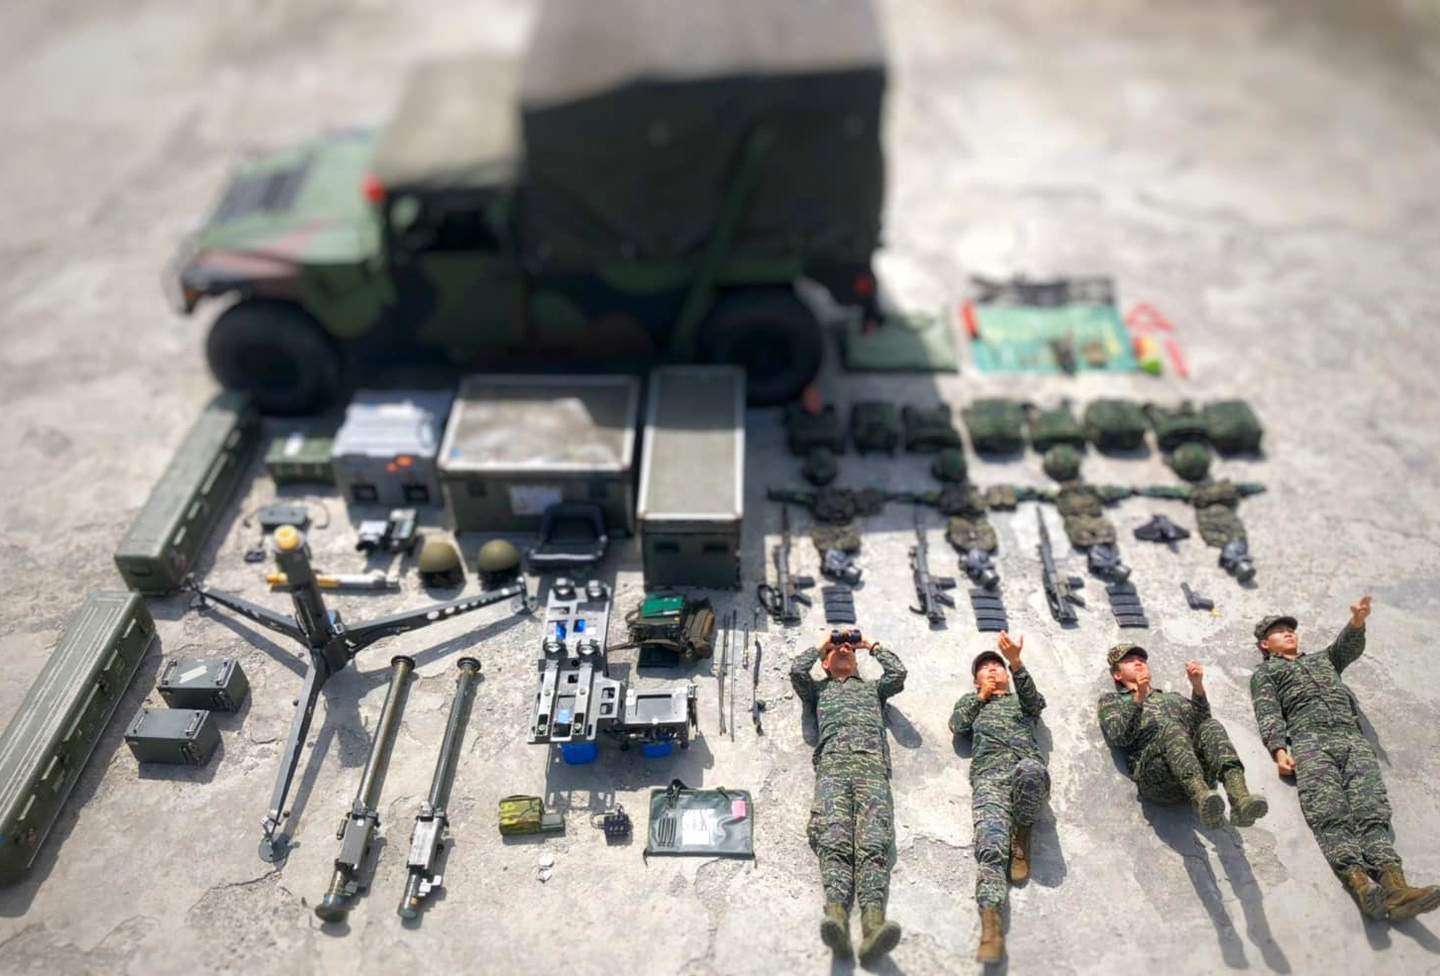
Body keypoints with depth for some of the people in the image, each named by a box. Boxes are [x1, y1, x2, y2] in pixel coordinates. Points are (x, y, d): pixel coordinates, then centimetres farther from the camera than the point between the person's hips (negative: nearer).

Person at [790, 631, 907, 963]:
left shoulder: (873, 688, 38)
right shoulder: (818, 689, 35)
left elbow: (898, 673, 20)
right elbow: (797, 670, 15)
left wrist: (872, 646, 34)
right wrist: (822, 645, 31)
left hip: (872, 764, 0)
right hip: (833, 764, 0)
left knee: (873, 843, -26)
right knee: (834, 841, -27)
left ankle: (873, 924, -47)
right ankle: (837, 918, -47)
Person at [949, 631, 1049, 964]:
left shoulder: (1022, 699, 34)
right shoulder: (971, 701, 37)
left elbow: (1034, 699, 8)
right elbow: (957, 725, 16)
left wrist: (1016, 663, -9)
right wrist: (981, 697, 23)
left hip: (1028, 765, 0)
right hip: (989, 774, 0)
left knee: (1030, 772, -40)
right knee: (991, 842, -26)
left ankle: (1021, 835, -13)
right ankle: (990, 923, -42)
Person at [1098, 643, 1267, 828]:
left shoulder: (1172, 697, 37)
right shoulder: (1112, 701, 26)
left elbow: (1201, 720, 16)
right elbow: (1118, 737, 4)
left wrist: (1197, 686, 0)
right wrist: (1139, 699, -9)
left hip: (1196, 764, 3)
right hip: (1155, 773, -3)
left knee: (1211, 726, -25)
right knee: (1170, 728, -32)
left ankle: (1240, 799, -48)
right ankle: (1203, 800, -56)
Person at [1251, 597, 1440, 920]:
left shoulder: (1323, 659, 40)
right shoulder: (1265, 673, 25)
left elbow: (1348, 647, 19)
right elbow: (1269, 714, 8)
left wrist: (1357, 623, -4)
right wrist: (1279, 749, -11)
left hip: (1352, 738, 3)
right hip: (1309, 739, -3)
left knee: (1371, 808, -21)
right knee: (1328, 811, -26)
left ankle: (1394, 886, -40)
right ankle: (1360, 882, -45)